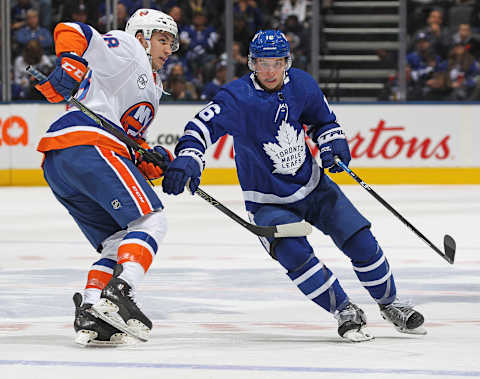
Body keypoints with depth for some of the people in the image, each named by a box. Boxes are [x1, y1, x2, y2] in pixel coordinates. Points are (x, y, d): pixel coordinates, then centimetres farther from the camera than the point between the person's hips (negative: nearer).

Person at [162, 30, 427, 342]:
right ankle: (345, 313, -9)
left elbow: (323, 119, 13)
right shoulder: (237, 98, -21)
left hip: (314, 186, 4)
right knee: (293, 253, -27)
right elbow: (202, 127, -30)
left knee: (361, 242, -3)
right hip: (268, 203, -4)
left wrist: (334, 143, -5)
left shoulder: (301, 85, -6)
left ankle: (389, 304, 22)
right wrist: (188, 158, -49)